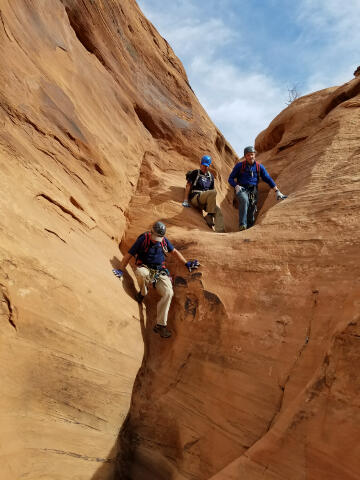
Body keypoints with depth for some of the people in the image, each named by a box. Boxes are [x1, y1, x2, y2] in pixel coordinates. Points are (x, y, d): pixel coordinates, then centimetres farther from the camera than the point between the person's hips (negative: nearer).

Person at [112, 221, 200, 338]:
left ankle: (160, 325, -17)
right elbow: (129, 255, -5)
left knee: (168, 293, -23)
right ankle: (143, 293, -6)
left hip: (160, 271, 3)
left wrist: (186, 263, 16)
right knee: (140, 272, -42)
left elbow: (174, 251, 21)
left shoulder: (164, 241, 5)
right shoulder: (143, 239, -8)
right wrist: (121, 270, -13)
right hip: (145, 269, -3)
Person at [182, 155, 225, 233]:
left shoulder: (210, 176, 22)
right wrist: (186, 200, -8)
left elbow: (212, 189, 25)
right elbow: (188, 185, 1)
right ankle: (209, 216, -27)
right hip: (195, 198, -5)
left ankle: (220, 232, -23)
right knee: (213, 192, -31)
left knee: (218, 212, -18)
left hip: (205, 201, 5)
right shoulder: (195, 173, 6)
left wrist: (213, 203, 16)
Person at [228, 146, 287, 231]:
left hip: (253, 191, 3)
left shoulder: (259, 167, 4)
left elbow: (268, 179, 5)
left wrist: (277, 191, -2)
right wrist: (236, 186, -18)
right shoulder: (239, 166, -1)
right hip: (241, 189, -3)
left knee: (251, 213, -3)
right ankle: (242, 225, -38)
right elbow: (230, 179, 2)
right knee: (245, 200, -35)